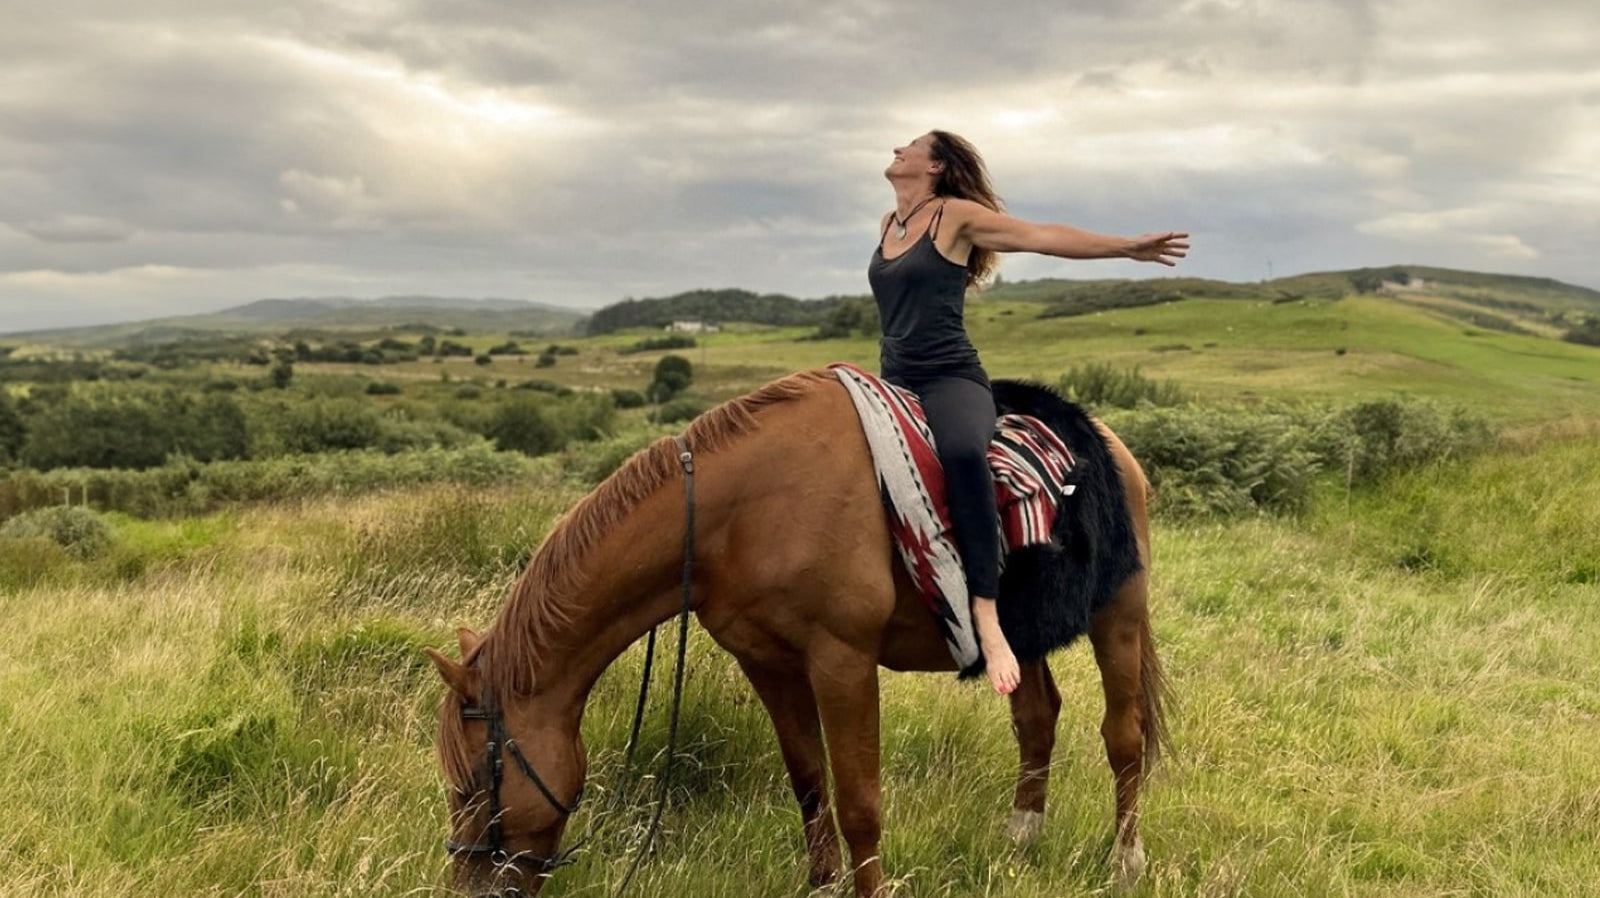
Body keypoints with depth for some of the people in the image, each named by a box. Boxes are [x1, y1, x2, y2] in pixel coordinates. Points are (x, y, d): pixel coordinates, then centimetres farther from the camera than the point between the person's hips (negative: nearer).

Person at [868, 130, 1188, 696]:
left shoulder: (955, 216, -1)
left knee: (962, 452, -40)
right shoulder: (888, 225, 19)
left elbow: (1045, 237, -2)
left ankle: (987, 619, -44)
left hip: (950, 380, -8)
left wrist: (1128, 247, -4)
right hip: (892, 383, 8)